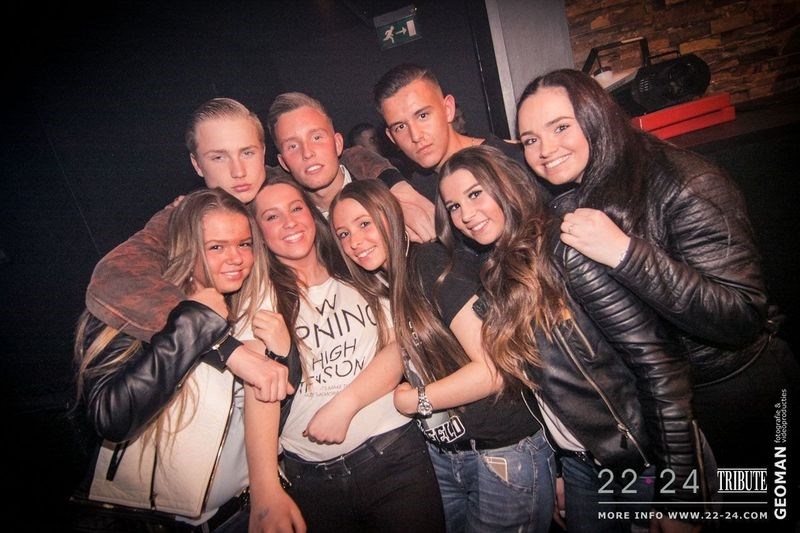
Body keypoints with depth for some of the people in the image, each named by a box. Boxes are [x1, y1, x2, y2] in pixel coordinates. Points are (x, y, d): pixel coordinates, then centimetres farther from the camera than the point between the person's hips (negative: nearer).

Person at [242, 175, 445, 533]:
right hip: (308, 476, -1)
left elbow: (399, 348, -1)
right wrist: (266, 494, -19)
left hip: (394, 456, 2)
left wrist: (343, 405, -15)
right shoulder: (262, 298, 0)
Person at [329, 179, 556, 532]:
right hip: (439, 455, 6)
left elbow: (494, 369, -23)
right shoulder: (378, 288, 3)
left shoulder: (434, 264, -17)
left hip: (504, 453, -6)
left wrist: (412, 400, -14)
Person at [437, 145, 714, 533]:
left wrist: (678, 494, -18)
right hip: (579, 463, 6)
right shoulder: (492, 278, 1)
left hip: (647, 462, -6)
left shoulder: (563, 250, -20)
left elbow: (661, 365, -21)